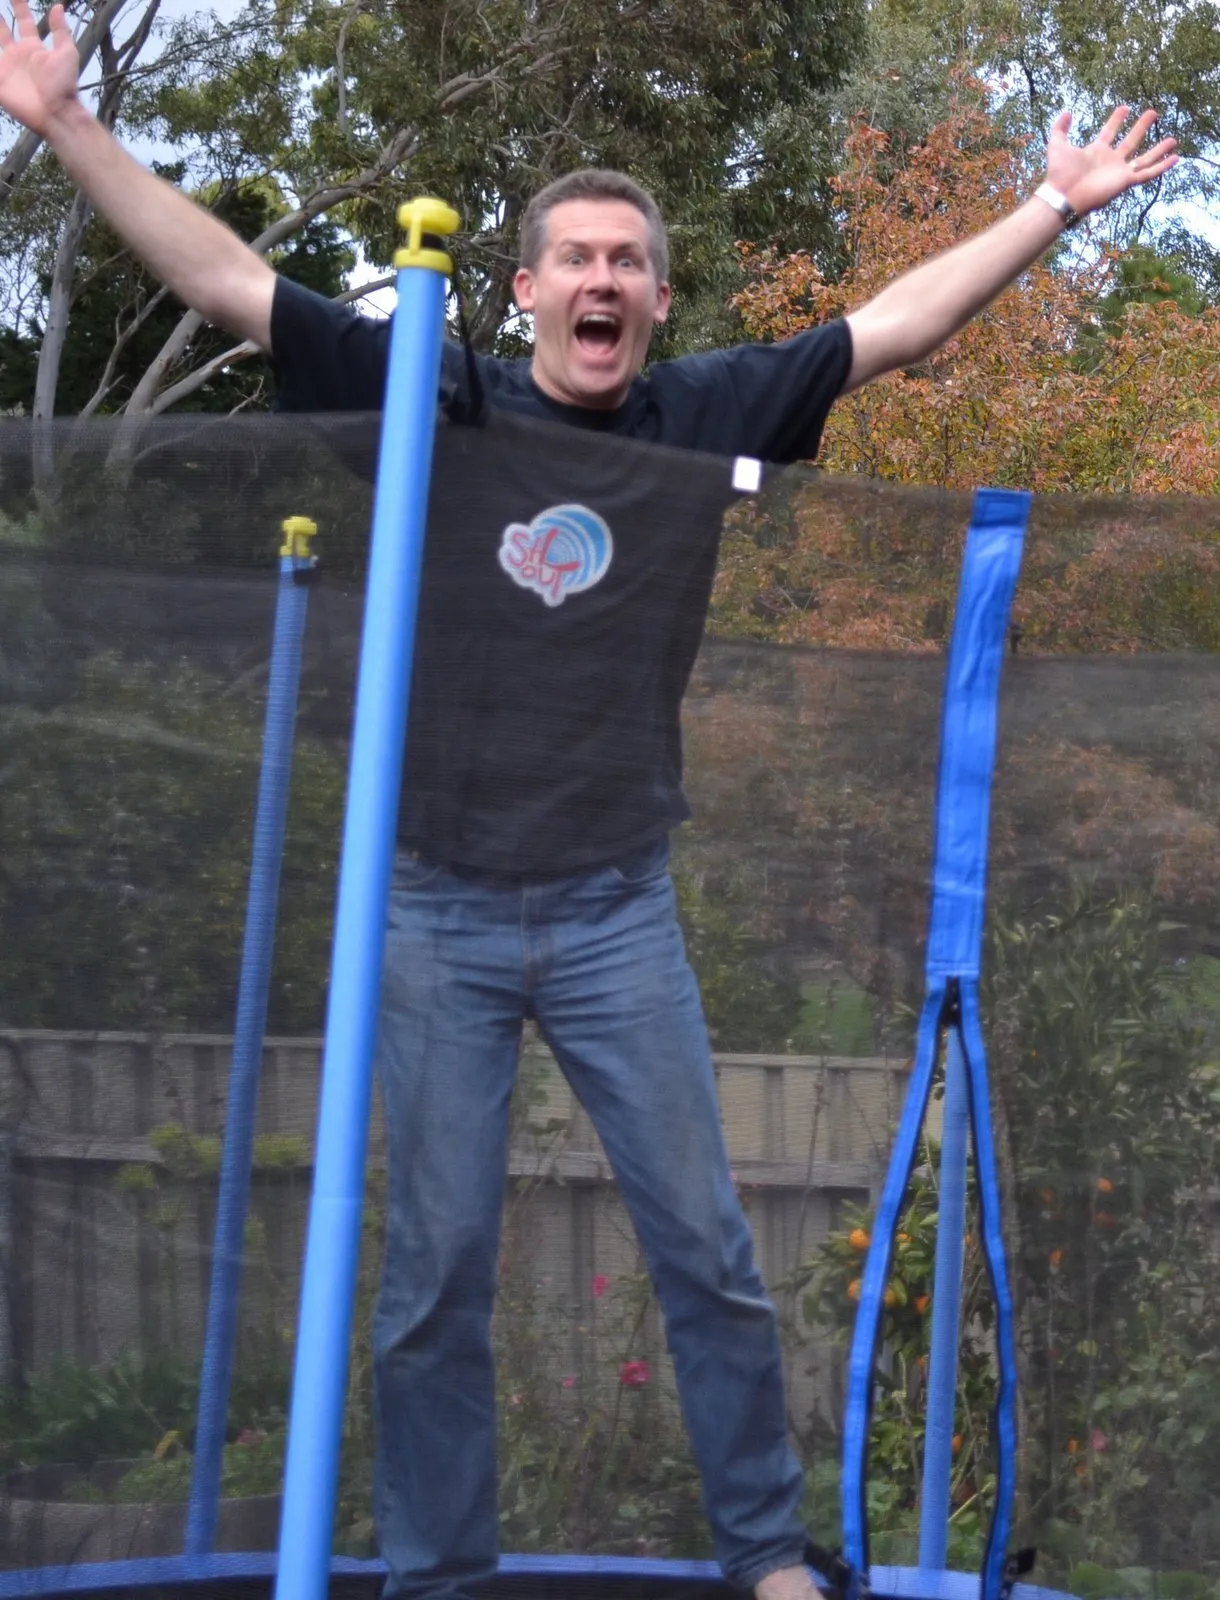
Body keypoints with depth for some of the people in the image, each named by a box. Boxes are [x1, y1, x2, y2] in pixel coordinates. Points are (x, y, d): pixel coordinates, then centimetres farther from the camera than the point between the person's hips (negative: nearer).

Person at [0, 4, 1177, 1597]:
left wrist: (1054, 204, 7)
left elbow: (896, 324, 7)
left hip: (616, 910, 1)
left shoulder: (705, 412, 3)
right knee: (439, 1265, 7)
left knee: (706, 1247, 8)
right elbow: (225, 281, -1)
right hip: (440, 910, -1)